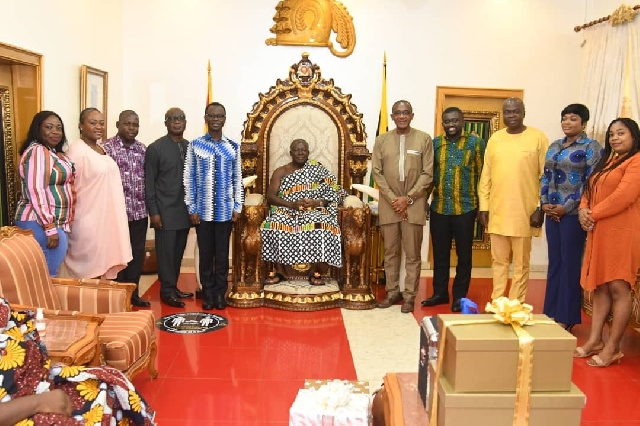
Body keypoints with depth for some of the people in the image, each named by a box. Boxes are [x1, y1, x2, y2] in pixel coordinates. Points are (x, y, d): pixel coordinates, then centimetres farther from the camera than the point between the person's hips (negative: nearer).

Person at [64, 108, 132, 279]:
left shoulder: (102, 149, 12)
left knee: (105, 263, 11)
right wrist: (69, 221, -14)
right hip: (89, 221, -8)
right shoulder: (77, 150, -13)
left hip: (107, 218, 8)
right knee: (90, 271, 0)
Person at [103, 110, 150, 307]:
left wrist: (149, 205, 9)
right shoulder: (107, 148, -6)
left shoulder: (143, 149, 9)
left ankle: (133, 293, 22)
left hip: (139, 211, 5)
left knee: (137, 254, 10)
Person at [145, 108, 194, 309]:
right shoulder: (155, 148, -4)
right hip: (165, 211, -4)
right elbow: (149, 183, -5)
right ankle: (167, 291, 11)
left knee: (178, 252, 10)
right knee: (166, 251, 1)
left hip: (185, 210, 4)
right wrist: (153, 212, -10)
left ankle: (173, 287, 22)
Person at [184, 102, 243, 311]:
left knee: (222, 254, 8)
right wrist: (191, 208, -4)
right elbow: (189, 179, 0)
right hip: (203, 210, -1)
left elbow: (237, 178, 6)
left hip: (225, 210, 1)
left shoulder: (233, 146, 4)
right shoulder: (195, 145, 0)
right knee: (205, 253, 7)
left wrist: (237, 207, 1)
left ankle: (220, 294, 20)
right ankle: (208, 294, 20)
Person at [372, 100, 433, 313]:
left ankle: (409, 295, 12)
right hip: (388, 205, 2)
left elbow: (428, 174, -3)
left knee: (412, 254, 3)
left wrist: (408, 198, -11)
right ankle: (392, 292, 21)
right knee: (390, 252, 9)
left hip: (414, 205, -2)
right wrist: (393, 199, -8)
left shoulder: (424, 139, 1)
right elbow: (376, 172, 2)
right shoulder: (381, 140, 6)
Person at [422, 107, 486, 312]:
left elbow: (482, 175, -1)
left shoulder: (476, 143, -2)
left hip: (466, 209, -2)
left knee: (463, 255, 8)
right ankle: (440, 292, 24)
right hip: (439, 209, 3)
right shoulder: (435, 143, 6)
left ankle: (460, 296, 20)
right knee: (440, 254, 11)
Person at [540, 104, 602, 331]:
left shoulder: (591, 147, -4)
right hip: (552, 212, 6)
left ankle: (566, 317, 10)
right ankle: (551, 313, 19)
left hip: (573, 213, -6)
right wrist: (544, 203, -1)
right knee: (554, 262, 10)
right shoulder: (554, 146, 14)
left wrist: (567, 207, -14)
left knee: (570, 263, 1)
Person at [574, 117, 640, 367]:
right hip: (599, 233, 9)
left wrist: (593, 214, -11)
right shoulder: (606, 162, 22)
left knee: (618, 288, -6)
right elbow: (589, 190, 19)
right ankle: (595, 341, 13)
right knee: (600, 287, 8)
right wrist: (584, 210, -2)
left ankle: (612, 348, -1)